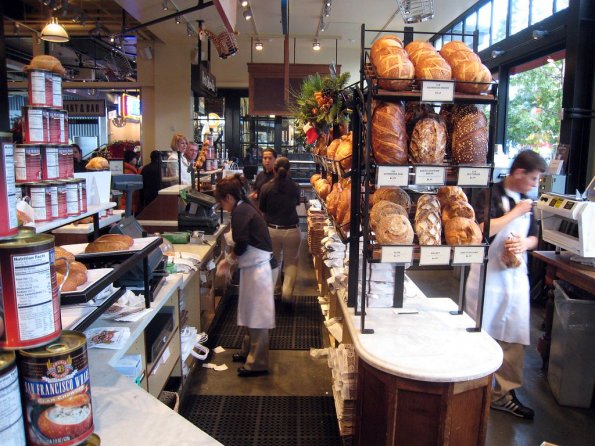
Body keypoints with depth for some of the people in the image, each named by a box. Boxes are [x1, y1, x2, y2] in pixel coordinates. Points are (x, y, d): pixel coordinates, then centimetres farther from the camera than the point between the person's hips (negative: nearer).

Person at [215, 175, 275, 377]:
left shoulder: (240, 212, -16)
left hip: (256, 269, -10)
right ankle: (249, 351, 36)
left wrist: (228, 260, -3)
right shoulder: (245, 208, 13)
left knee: (256, 315, -1)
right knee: (252, 313, 21)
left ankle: (257, 363, 10)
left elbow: (242, 245, -20)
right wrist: (231, 260, 9)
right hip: (254, 266, 10)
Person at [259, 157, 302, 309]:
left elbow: (262, 209, 1)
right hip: (292, 230, -1)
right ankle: (287, 294, 2)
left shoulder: (266, 188, -9)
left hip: (272, 230, 1)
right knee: (291, 263, 13)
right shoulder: (295, 187, -7)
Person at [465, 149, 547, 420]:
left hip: (517, 277, 7)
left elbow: (534, 238, 17)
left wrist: (524, 243, -6)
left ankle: (505, 393, 23)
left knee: (515, 337, 10)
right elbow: (483, 229, -24)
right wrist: (516, 212, -15)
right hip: (488, 275, -6)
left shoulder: (526, 201, 11)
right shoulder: (490, 195, -10)